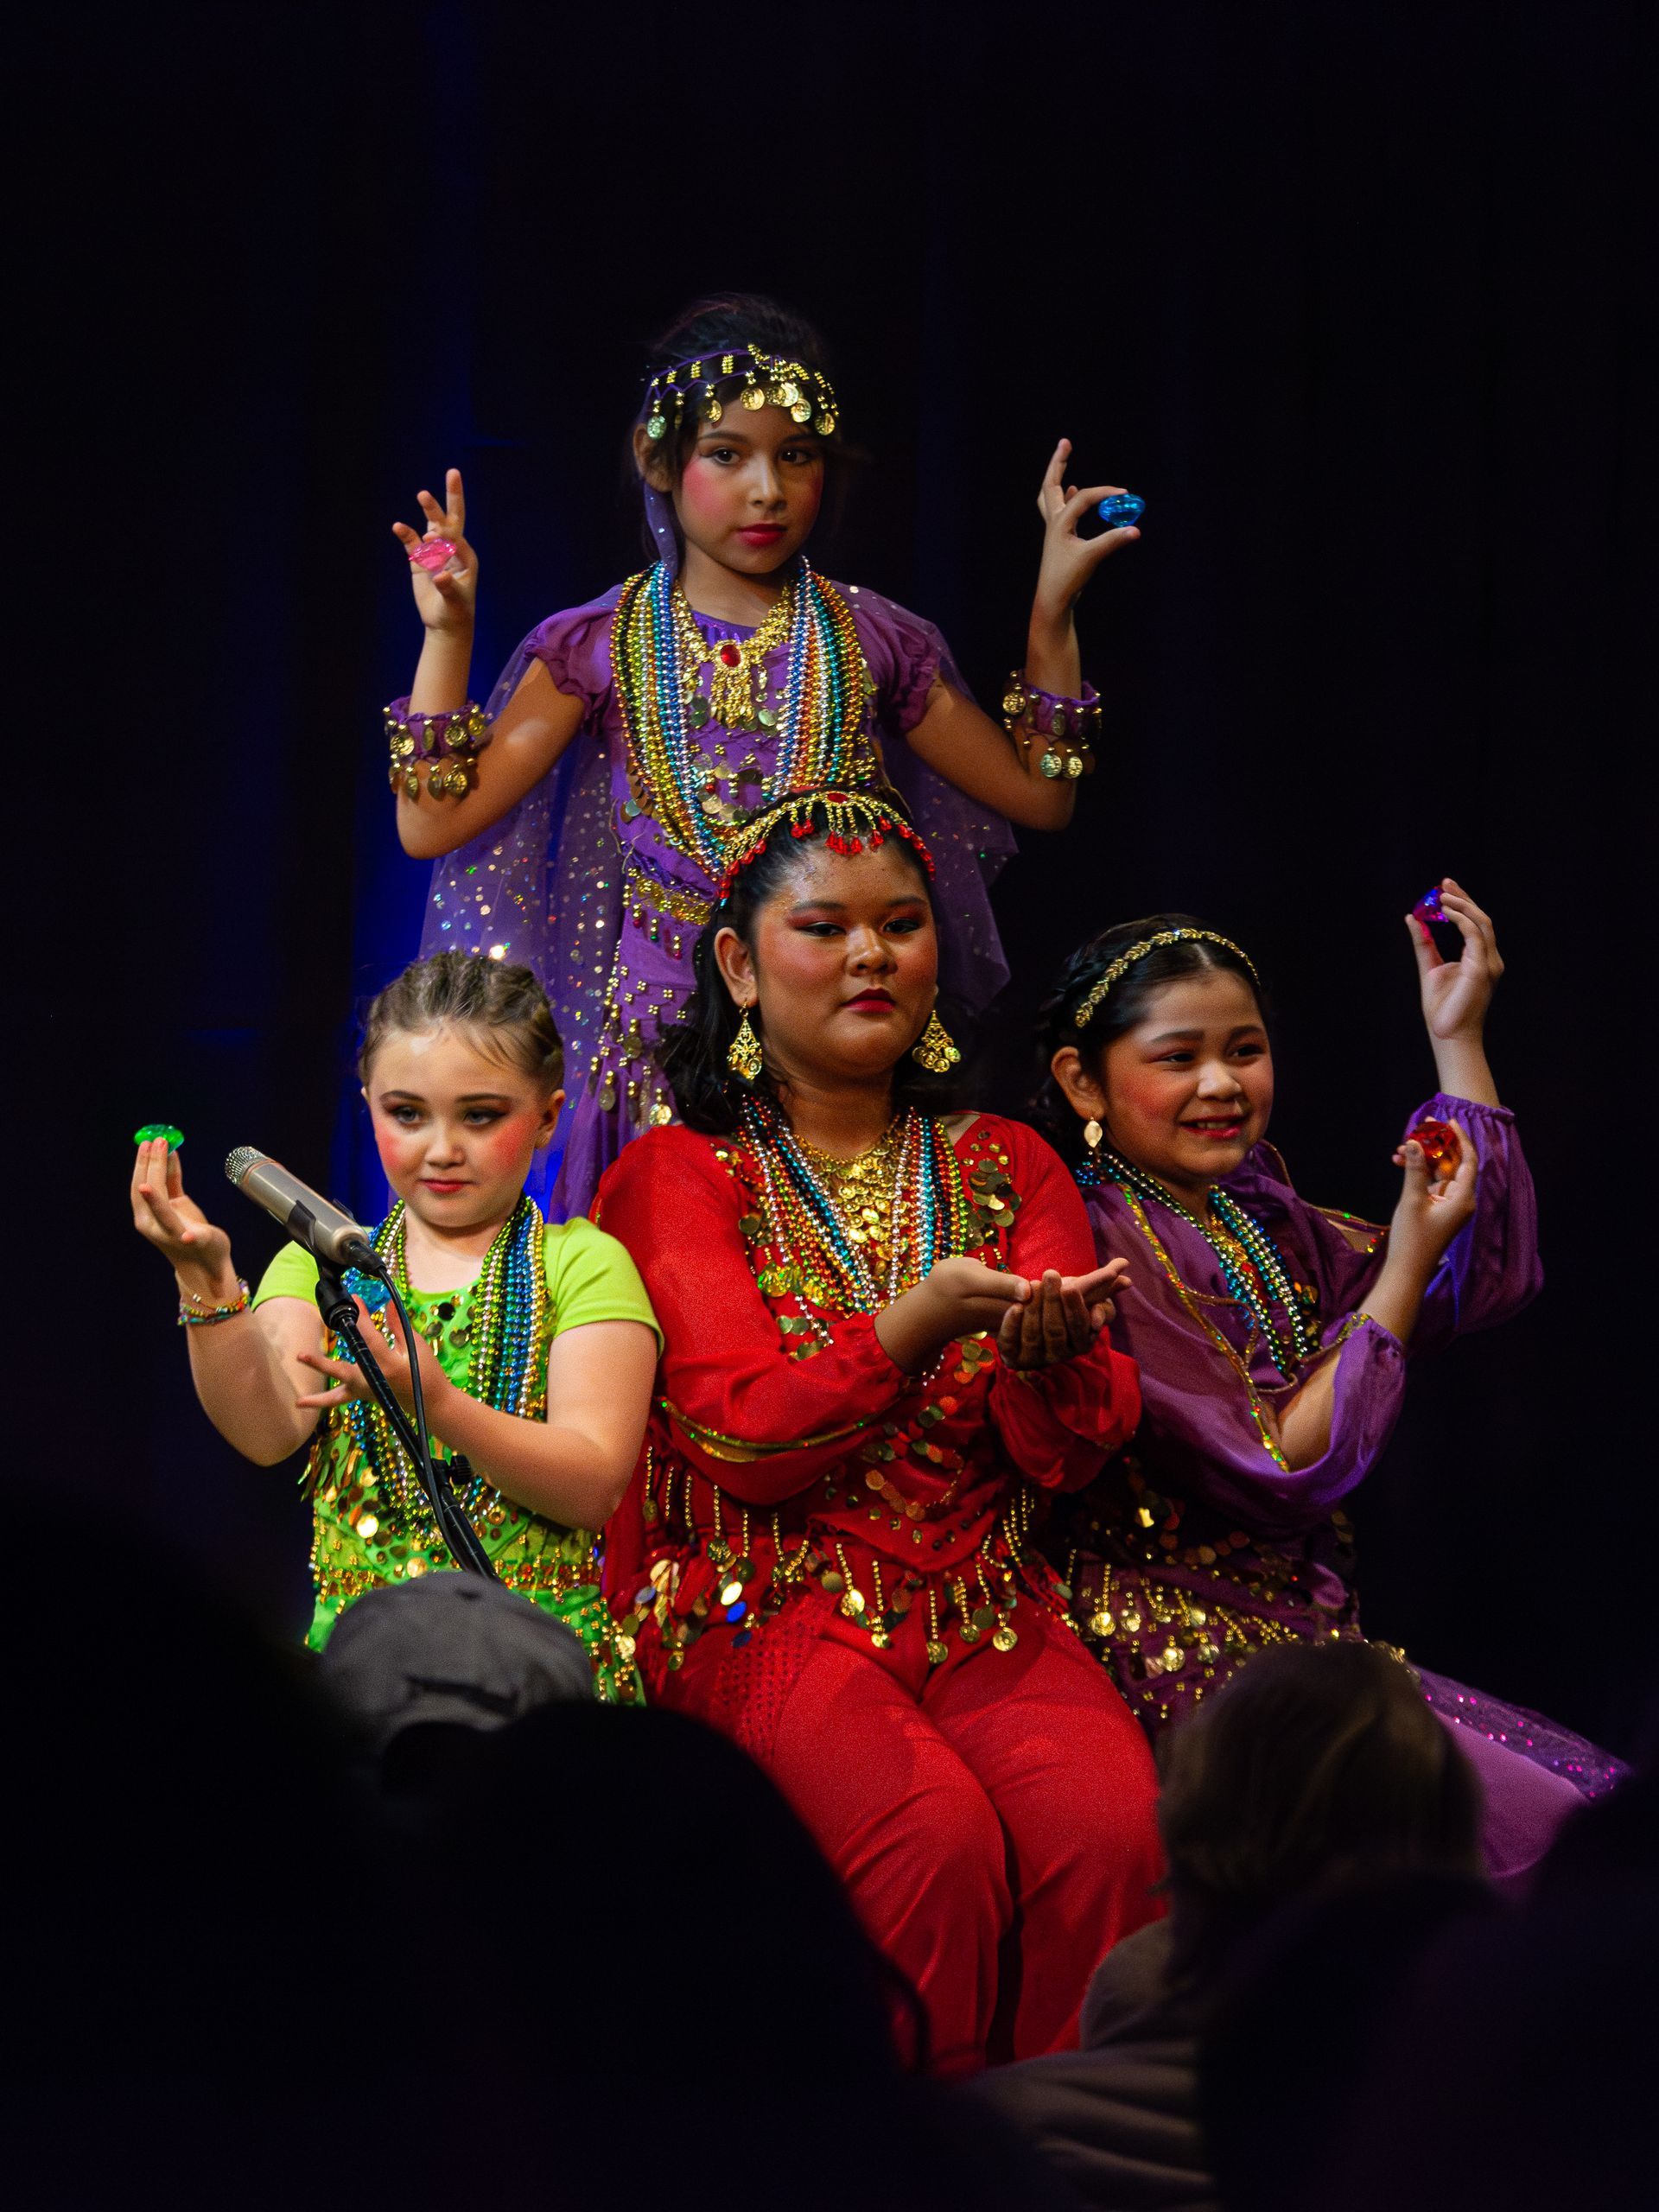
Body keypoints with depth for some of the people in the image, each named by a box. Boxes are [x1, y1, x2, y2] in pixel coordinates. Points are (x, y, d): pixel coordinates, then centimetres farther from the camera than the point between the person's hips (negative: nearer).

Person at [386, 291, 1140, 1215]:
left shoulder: (871, 641, 7)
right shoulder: (601, 646, 4)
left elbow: (1039, 795, 12)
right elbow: (434, 825, 1)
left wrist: (1053, 610, 5)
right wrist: (447, 635, -6)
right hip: (665, 1030, -1)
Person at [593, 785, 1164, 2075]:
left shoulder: (1009, 1169, 15)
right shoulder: (681, 1178, 5)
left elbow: (1075, 1455, 3)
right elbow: (746, 1437, -9)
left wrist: (1046, 1352, -21)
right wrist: (917, 1321, -25)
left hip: (983, 1603, 3)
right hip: (765, 1609, -3)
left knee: (1111, 1824, -28)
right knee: (935, 1836, -31)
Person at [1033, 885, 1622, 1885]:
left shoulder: (1259, 1220, 11)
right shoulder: (1101, 1249, -14)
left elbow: (1494, 1278, 13)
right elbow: (1285, 1472, -16)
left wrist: (1460, 1040, 10)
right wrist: (1409, 1259, -11)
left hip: (1311, 1634, 8)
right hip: (1186, 1659, -8)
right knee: (1535, 1825, -18)